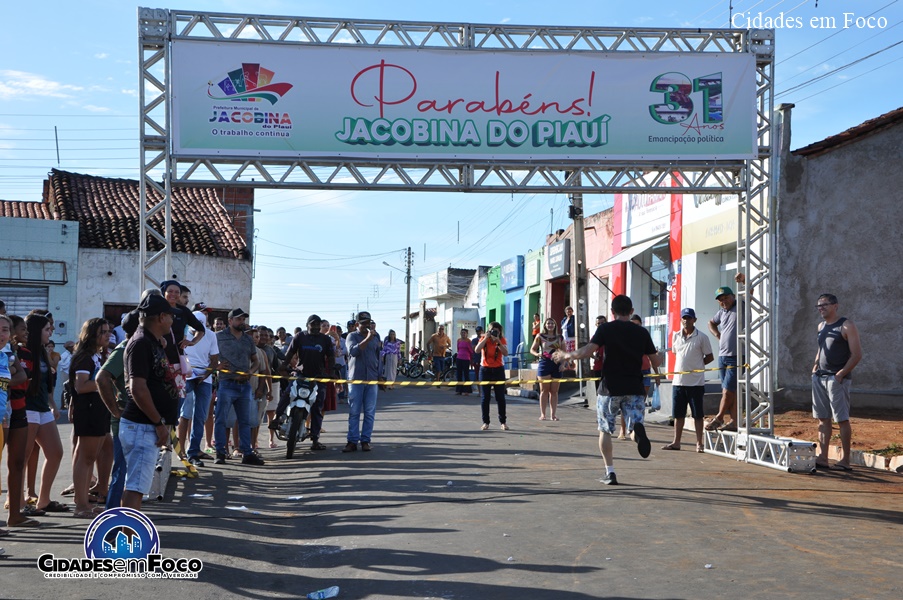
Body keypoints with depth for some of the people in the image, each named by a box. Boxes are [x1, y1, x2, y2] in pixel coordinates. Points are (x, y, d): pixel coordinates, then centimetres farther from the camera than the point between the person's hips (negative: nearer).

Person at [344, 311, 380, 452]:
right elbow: (353, 351, -18)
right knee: (354, 412, -2)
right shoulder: (352, 336, 1)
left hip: (372, 380, 3)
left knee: (370, 413, 1)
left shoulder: (375, 337, 13)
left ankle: (365, 440, 6)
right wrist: (367, 339, -24)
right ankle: (352, 441, 0)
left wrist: (379, 376, 19)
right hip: (356, 379, -3)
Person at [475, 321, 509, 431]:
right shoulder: (483, 339, 0)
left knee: (500, 397, 0)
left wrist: (498, 341, -21)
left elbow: (505, 353, -15)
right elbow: (477, 350, -17)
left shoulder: (502, 340, 0)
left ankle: (503, 422, 6)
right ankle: (485, 422, 7)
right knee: (485, 397, 2)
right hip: (485, 369, 0)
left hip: (498, 370, 0)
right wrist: (486, 338, -19)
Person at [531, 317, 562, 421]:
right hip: (544, 363, -2)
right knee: (544, 390, -3)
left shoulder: (559, 338, 12)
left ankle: (553, 414, 7)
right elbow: (532, 349, 6)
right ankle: (542, 414, 0)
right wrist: (537, 354, -15)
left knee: (554, 391, 4)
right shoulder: (540, 336, 5)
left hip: (556, 365, 2)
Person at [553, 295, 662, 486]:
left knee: (605, 430, 12)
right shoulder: (642, 332, 5)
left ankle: (610, 472, 8)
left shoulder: (606, 329, -3)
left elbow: (587, 351, -15)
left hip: (611, 387, -1)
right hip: (635, 388, 2)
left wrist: (567, 355, 1)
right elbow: (656, 362, 7)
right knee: (635, 422, 8)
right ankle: (637, 428, -30)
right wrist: (659, 355, 30)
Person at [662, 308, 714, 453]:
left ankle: (699, 443, 10)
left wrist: (695, 365, -2)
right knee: (678, 414, 10)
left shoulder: (701, 337, -4)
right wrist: (683, 366, 7)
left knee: (697, 414, 3)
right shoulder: (676, 336, 9)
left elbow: (709, 357, 2)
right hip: (678, 380, 4)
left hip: (696, 382, -4)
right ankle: (676, 442, 17)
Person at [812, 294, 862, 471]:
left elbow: (857, 354, -11)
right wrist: (816, 365, 11)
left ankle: (845, 460, 1)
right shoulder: (821, 326, 15)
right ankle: (822, 458, 10)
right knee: (823, 419, 7)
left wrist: (841, 373, -17)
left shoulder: (846, 326, -7)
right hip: (819, 377, 7)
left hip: (837, 378, -7)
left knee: (842, 419, -4)